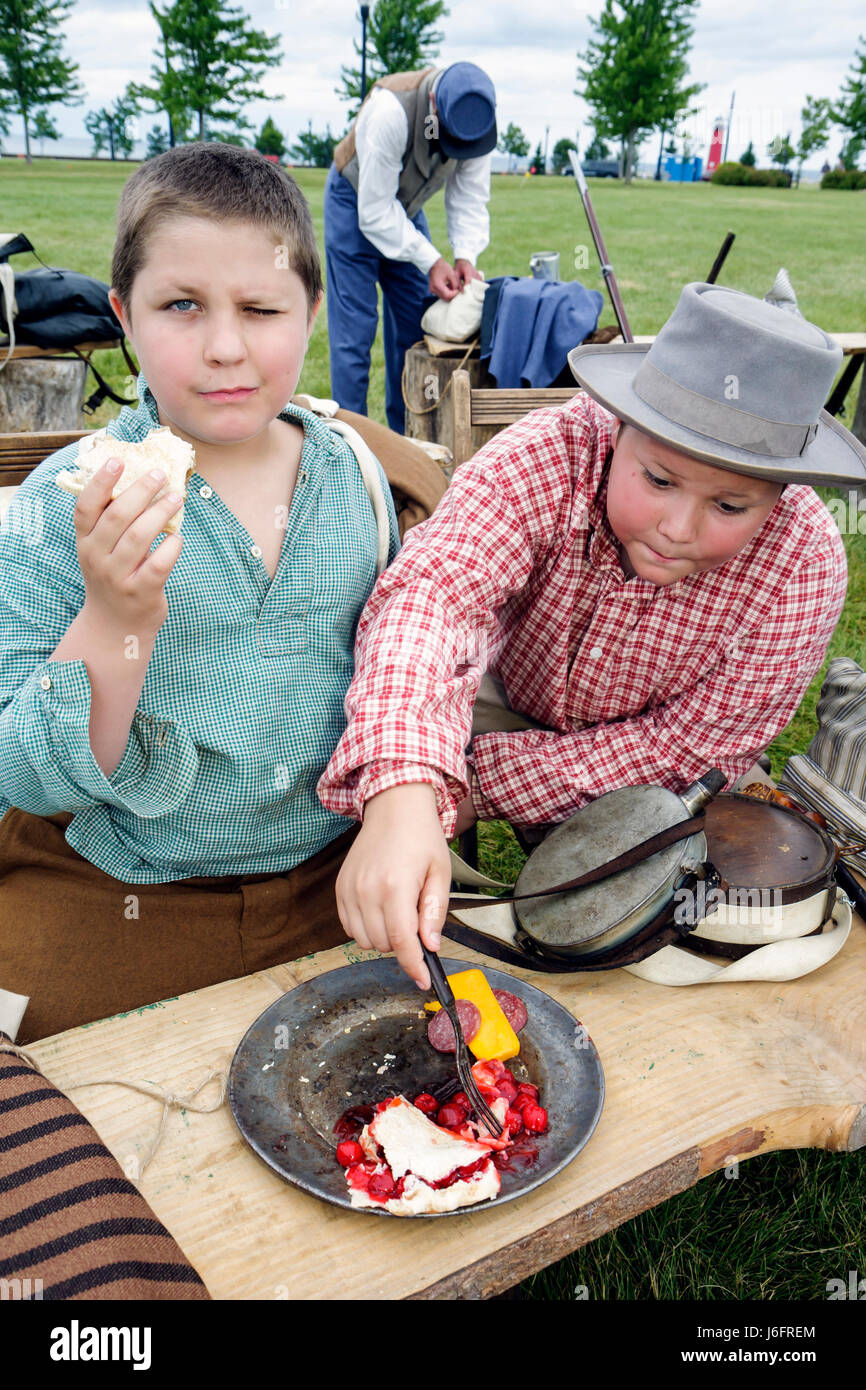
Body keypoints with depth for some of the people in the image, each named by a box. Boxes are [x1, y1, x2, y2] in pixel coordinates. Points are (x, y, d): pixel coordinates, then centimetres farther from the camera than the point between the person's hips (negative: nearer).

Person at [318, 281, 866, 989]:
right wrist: (403, 800, -63)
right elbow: (430, 590, -45)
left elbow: (688, 746, -23)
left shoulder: (803, 568, -27)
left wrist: (482, 786, -32)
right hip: (504, 701, 0)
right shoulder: (549, 454, -31)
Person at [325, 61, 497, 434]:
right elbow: (374, 211, -31)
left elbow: (470, 198, -12)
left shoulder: (477, 118, -20)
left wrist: (466, 255, -29)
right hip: (356, 203, -5)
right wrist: (430, 261, -35)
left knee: (418, 320, 3)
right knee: (353, 330, -11)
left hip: (406, 207, 6)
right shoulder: (390, 110, -36)